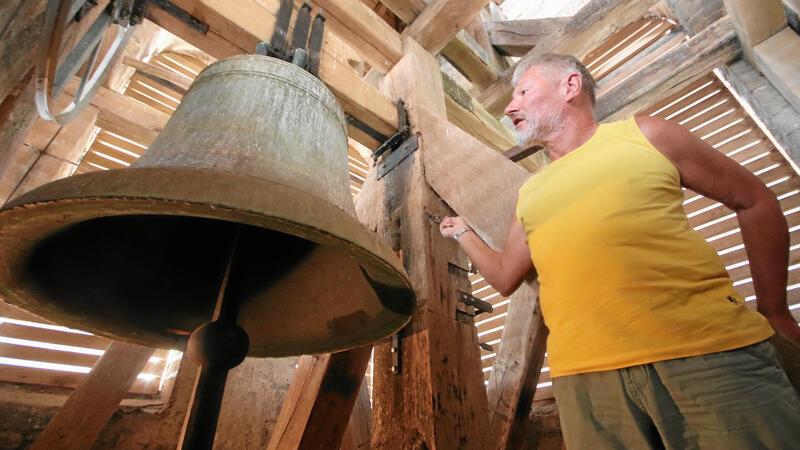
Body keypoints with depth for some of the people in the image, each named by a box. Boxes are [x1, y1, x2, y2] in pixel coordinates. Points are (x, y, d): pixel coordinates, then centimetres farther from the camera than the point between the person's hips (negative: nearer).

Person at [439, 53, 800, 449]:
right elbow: (505, 277, 24)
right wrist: (462, 232, 27)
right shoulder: (529, 194, 17)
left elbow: (754, 201, 11)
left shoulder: (645, 135, 8)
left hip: (707, 351, -2)